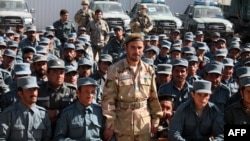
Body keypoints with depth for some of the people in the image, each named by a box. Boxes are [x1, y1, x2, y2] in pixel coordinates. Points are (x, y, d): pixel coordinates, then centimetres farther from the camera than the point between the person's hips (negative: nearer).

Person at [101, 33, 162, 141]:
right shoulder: (115, 70, -6)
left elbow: (154, 98, 10)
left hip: (144, 124, 3)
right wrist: (109, 125, -9)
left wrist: (155, 121, 8)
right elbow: (108, 99, -7)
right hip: (122, 123, -3)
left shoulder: (149, 71, 5)